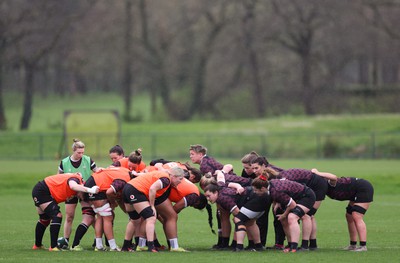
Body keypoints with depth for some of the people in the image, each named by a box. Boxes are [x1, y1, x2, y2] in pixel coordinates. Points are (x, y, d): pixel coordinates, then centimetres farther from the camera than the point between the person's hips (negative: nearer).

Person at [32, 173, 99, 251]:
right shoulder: (76, 179, -22)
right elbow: (73, 186, -44)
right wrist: (89, 190, -52)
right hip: (42, 191, -10)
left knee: (45, 219, 23)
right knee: (57, 216, -15)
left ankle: (37, 245, 38)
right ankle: (53, 247, -16)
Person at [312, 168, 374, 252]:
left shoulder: (330, 184, -22)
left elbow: (334, 178, -46)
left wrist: (318, 173, -40)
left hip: (364, 189, -10)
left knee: (357, 217, -16)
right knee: (349, 216, 12)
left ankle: (363, 246, -19)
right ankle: (353, 245, 17)